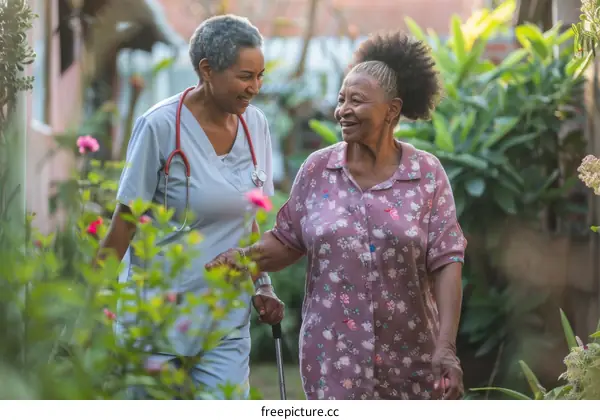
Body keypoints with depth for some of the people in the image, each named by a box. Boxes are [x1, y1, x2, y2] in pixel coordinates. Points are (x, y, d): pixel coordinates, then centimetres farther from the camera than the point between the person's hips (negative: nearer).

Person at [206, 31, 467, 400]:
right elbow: (287, 241, 7)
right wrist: (244, 257, -13)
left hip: (410, 355, 0)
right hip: (335, 351, 1)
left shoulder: (427, 174, -4)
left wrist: (446, 346, -14)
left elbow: (446, 263, -7)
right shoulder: (317, 170, 1)